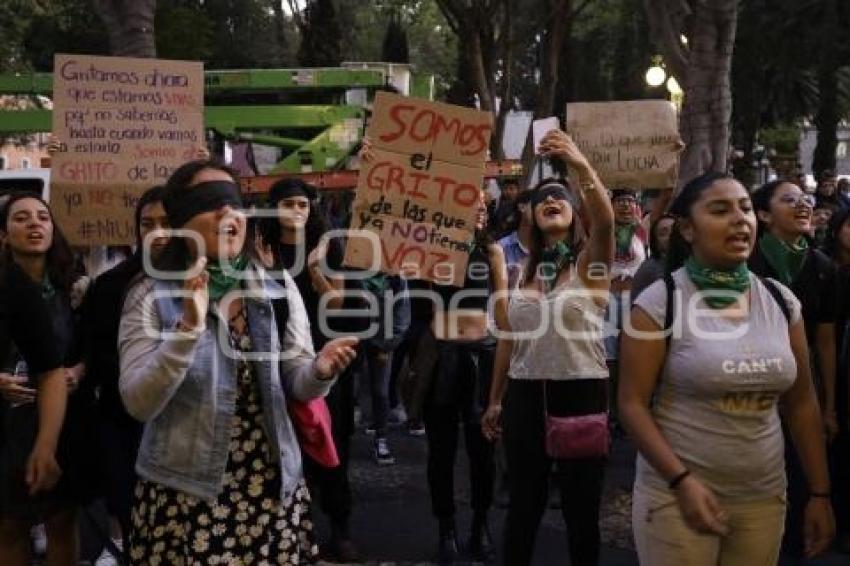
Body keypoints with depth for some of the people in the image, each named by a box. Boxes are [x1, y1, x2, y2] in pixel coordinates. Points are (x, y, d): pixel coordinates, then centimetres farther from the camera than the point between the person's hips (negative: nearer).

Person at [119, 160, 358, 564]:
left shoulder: (279, 287, 2)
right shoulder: (151, 296, -6)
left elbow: (296, 384, 3)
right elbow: (138, 404, -14)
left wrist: (320, 370, -19)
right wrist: (189, 328, -26)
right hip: (184, 496, -3)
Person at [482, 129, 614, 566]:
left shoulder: (590, 262, -4)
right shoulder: (524, 269, 9)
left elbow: (606, 222, -28)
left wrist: (582, 165, -41)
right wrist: (495, 400, 17)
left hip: (581, 393, -4)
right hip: (525, 394, 4)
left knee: (581, 508, 7)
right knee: (524, 502, 15)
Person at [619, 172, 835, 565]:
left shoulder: (781, 300, 3)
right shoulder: (659, 302, -11)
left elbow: (801, 402, 8)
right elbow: (632, 403, -11)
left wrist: (819, 492, 8)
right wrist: (681, 480, -20)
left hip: (765, 498, 4)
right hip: (676, 494, -4)